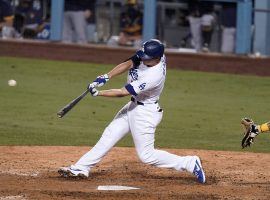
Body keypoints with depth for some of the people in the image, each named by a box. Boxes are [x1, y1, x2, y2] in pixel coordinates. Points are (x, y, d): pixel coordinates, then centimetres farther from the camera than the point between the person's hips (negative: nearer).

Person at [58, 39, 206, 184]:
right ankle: (81, 168, 14)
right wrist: (106, 77, -17)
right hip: (134, 106, 9)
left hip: (145, 112, -9)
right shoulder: (151, 56, -12)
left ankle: (190, 163, 2)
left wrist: (98, 93, -20)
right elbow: (128, 64, -4)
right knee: (109, 136, 9)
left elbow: (123, 93, -27)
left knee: (146, 155, -3)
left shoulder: (154, 76, -33)